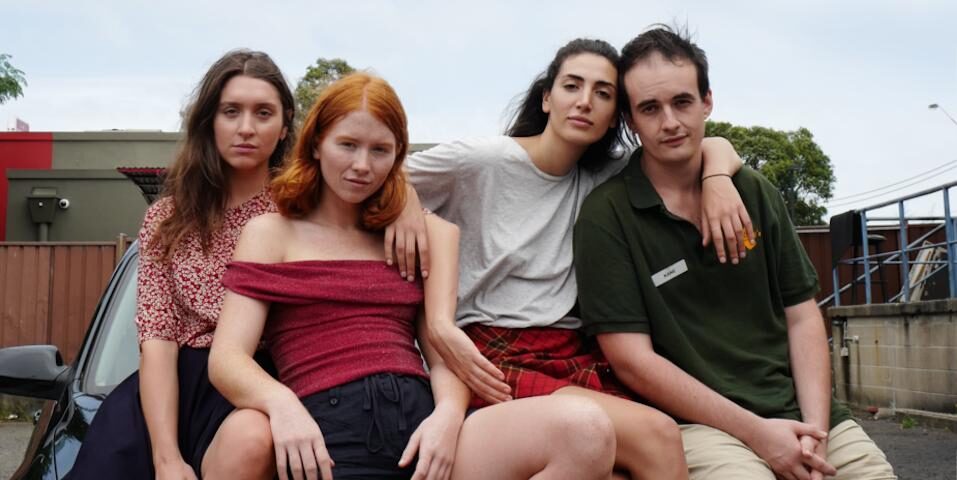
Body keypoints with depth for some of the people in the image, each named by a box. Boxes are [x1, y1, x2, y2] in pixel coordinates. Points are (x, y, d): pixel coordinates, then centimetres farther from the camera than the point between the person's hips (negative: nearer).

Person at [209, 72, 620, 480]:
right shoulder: (269, 233, 14)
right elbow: (226, 359, 3)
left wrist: (449, 414, -13)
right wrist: (281, 403, -20)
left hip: (420, 418, 3)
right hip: (329, 432, -3)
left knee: (584, 427, -25)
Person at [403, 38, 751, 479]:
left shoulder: (604, 179, 10)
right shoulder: (479, 160, -5)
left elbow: (716, 148, 17)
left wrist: (717, 179, -9)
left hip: (577, 358, 5)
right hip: (495, 360, -5)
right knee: (657, 437, -24)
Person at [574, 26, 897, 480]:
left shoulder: (755, 192, 8)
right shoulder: (606, 216, -7)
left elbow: (801, 316, 9)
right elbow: (633, 360, -11)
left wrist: (814, 427, -6)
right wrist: (753, 430, -14)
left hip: (796, 409, 4)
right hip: (698, 421, -4)